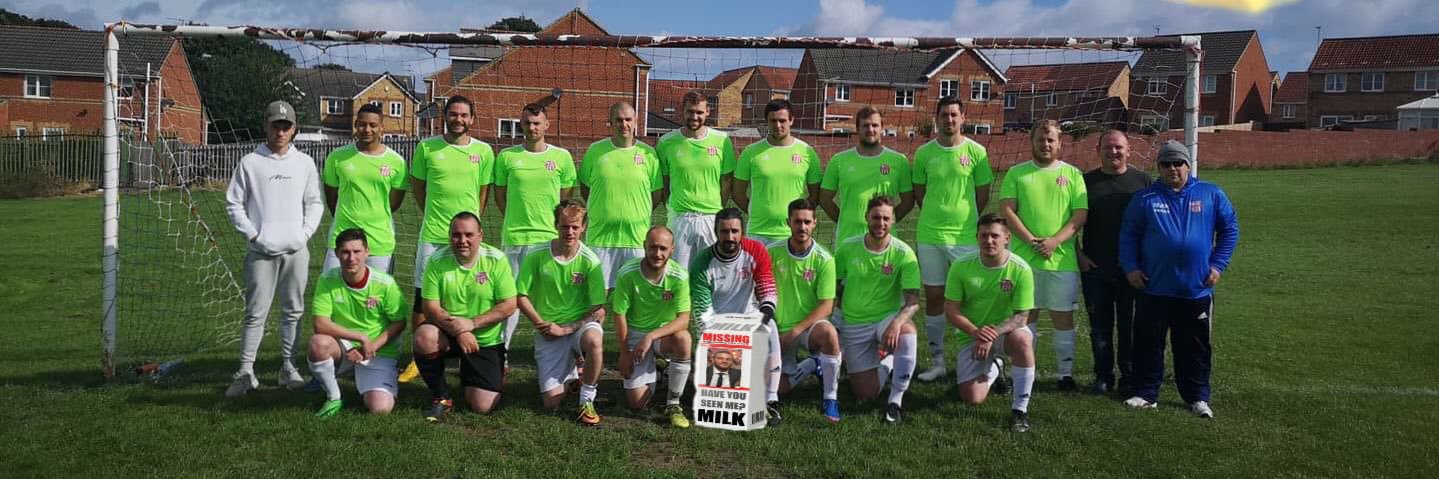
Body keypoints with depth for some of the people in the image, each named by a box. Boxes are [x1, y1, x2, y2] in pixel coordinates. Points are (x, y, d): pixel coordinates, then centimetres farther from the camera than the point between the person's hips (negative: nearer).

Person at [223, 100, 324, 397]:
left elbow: (314, 202, 12)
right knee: (256, 313, -3)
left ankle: (288, 367, 17)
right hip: (261, 250, -2)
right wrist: (252, 234, -5)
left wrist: (306, 233, -1)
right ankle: (246, 372, 2)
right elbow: (234, 203, 3)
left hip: (296, 250, 3)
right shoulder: (250, 162, 1)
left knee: (293, 310, 8)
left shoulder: (305, 163, 8)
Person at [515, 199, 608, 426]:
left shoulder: (590, 261, -11)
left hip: (581, 323, -1)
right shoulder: (536, 257, -8)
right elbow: (521, 297, 0)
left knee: (594, 341, -40)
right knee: (552, 402, -7)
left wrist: (565, 329, -18)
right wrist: (540, 324, -11)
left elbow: (599, 311, -11)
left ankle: (587, 401, -15)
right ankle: (568, 372, 31)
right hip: (548, 330, 1)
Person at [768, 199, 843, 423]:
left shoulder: (824, 259, -10)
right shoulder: (774, 253, -3)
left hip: (810, 326, -3)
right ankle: (812, 364, 28)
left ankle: (830, 398, -20)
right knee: (777, 387, -2)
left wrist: (796, 330, -21)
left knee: (828, 333, -38)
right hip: (780, 329, 3)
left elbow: (826, 305, -13)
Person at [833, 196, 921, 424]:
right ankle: (886, 363, 31)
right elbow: (834, 289, 6)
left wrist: (897, 322, -36)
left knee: (907, 331, -39)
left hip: (888, 318, -1)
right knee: (866, 395, -4)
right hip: (853, 325, 2)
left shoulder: (903, 253, -12)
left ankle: (896, 401, -24)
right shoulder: (847, 248, -6)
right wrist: (835, 325, -2)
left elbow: (913, 301, -17)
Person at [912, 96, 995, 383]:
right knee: (934, 297, 7)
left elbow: (982, 194, 5)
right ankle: (937, 361, 16)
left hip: (965, 237, -2)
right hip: (929, 236, 2)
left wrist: (965, 221, 6)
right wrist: (935, 217, 7)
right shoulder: (924, 153, 4)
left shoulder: (976, 152, -1)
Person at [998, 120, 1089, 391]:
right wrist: (1030, 240, -13)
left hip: (1062, 259, 0)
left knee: (1063, 316, 4)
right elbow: (1006, 210, -1)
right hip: (1024, 257, 0)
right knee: (1026, 314, 5)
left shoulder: (1073, 174, 7)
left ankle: (1066, 373, 13)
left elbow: (1081, 214, 0)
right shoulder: (1017, 173, 8)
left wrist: (1055, 241, -14)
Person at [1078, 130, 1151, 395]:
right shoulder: (1086, 181, 6)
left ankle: (1129, 378, 14)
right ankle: (1103, 376, 18)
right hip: (1095, 267, 1)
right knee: (1100, 325, 7)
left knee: (1130, 325, 4)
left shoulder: (1142, 180, 5)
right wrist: (1078, 254, -1)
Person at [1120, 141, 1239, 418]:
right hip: (1153, 288, 0)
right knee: (1148, 345, 6)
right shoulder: (1145, 198, 2)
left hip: (1197, 289, 0)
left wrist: (1218, 264, 1)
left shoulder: (1211, 195, 3)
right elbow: (1128, 234, 6)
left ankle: (1198, 397, 20)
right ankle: (1145, 394, 16)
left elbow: (1230, 229, 8)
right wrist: (1130, 267, -4)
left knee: (1195, 348, 9)